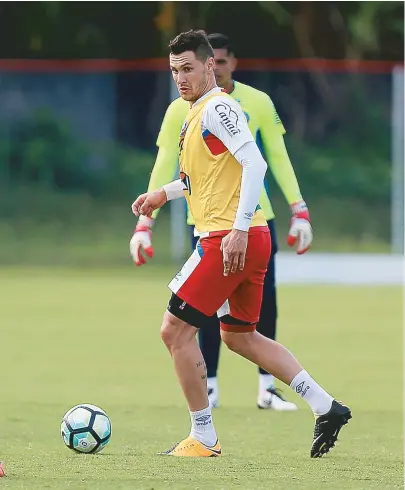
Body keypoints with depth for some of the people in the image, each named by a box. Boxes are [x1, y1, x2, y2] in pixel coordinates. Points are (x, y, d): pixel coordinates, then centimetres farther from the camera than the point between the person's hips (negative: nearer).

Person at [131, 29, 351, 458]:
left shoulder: (218, 108, -12)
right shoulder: (196, 113, 18)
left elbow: (254, 164, -22)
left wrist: (239, 229, -27)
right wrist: (164, 194, 27)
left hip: (233, 239, -10)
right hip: (247, 241, 10)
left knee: (175, 330, -5)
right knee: (240, 337, 19)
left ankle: (203, 438, 2)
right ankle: (325, 407, 17)